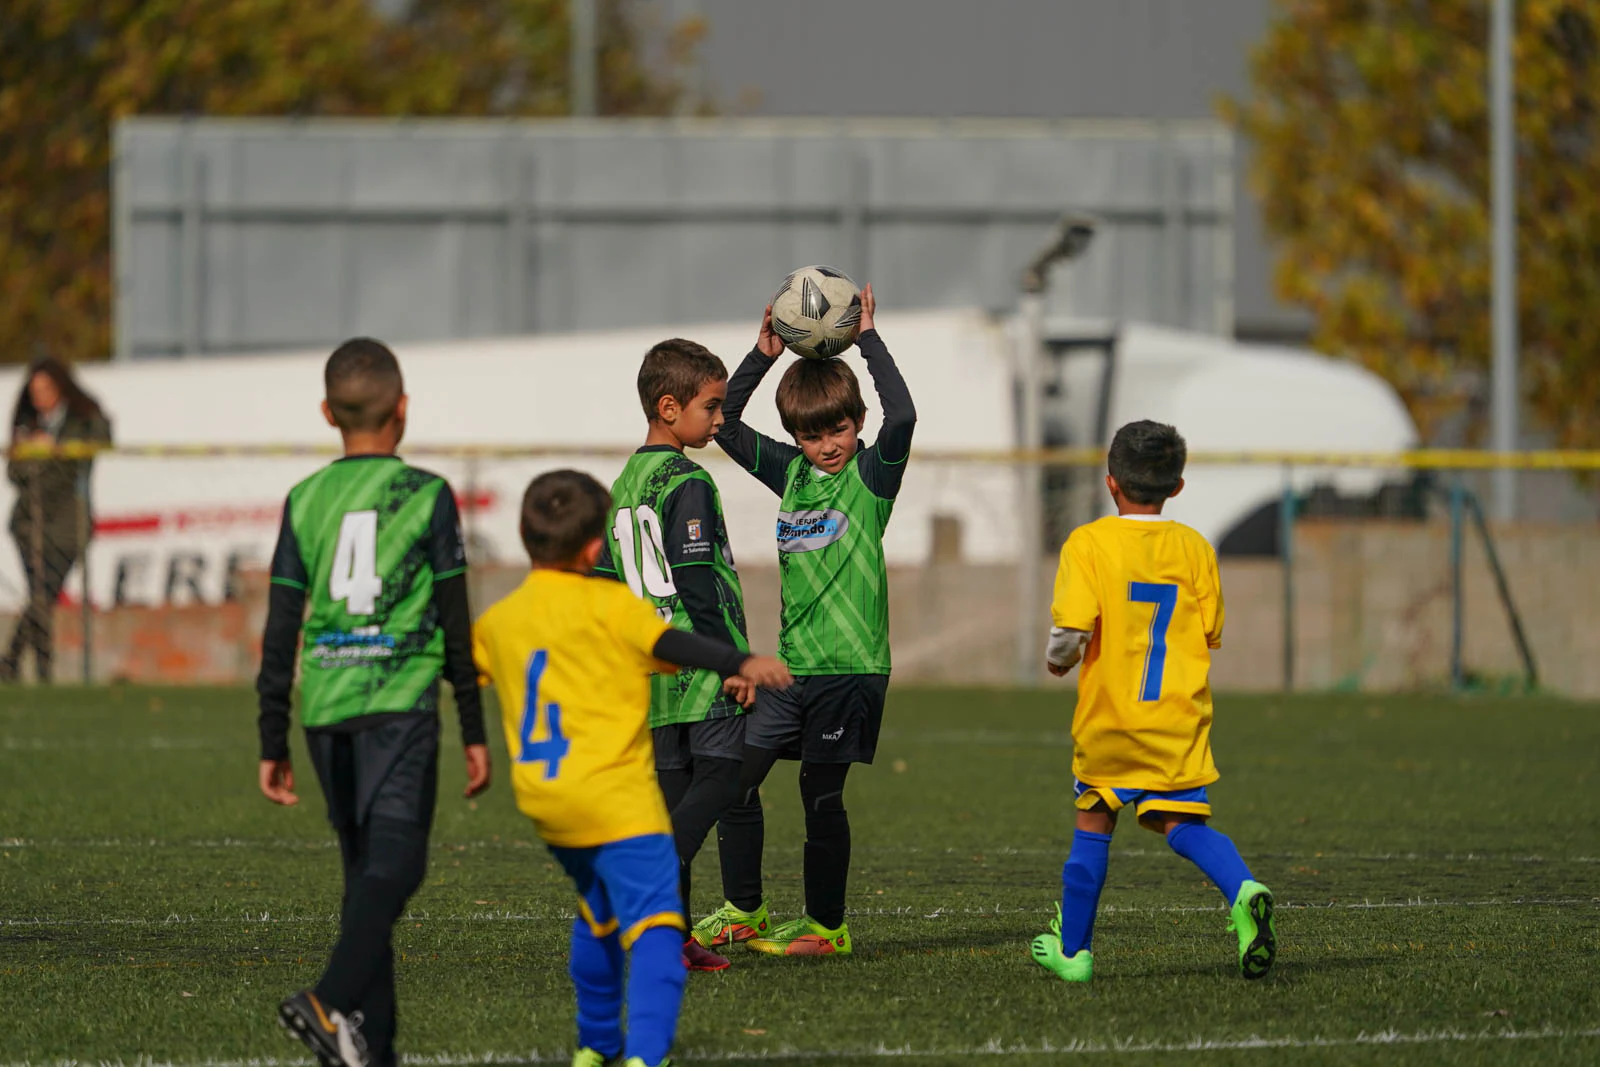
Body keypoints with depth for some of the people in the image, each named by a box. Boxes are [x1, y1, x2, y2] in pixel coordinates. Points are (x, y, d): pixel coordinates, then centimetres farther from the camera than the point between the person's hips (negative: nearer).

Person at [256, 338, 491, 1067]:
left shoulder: (305, 501, 8)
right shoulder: (426, 496, 0)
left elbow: (280, 631, 8)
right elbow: (456, 624, 1)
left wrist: (273, 743, 13)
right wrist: (474, 732, 8)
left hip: (324, 707, 4)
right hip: (399, 702, -4)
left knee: (364, 868, 12)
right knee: (394, 863, -11)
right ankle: (331, 1000, -32)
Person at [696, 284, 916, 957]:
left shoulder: (873, 473, -5)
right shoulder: (791, 472, 11)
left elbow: (902, 415, -23)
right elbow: (724, 423, 14)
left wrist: (868, 339, -18)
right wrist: (761, 357, 3)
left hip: (850, 666, -6)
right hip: (790, 662, 6)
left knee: (821, 795, -2)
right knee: (736, 776, 4)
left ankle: (827, 926, 9)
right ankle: (743, 909, 18)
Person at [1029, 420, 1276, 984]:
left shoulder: (1088, 543, -8)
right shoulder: (1194, 548, 1)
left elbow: (1072, 625, -19)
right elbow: (1211, 633, 6)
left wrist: (1058, 659, 3)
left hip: (1108, 712, -2)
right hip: (1179, 718, 2)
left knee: (1093, 822, 14)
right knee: (1183, 823, 0)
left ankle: (1072, 948, 24)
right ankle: (1242, 891, -30)